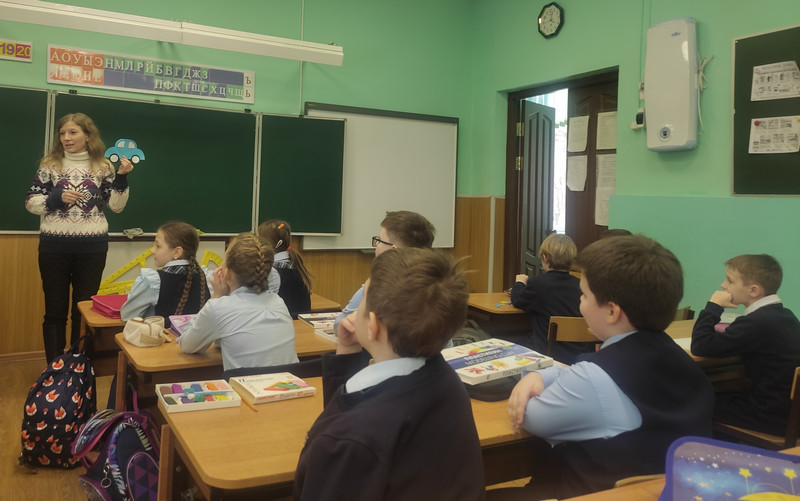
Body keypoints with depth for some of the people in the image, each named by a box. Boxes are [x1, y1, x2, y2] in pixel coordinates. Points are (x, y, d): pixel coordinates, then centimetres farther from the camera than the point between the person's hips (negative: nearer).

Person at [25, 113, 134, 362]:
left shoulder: (103, 166, 2)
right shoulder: (49, 164, 3)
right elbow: (31, 202, 1)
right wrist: (58, 198, -15)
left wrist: (121, 178, -15)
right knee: (55, 309, 7)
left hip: (92, 247, 0)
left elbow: (116, 205, -2)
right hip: (54, 246, 0)